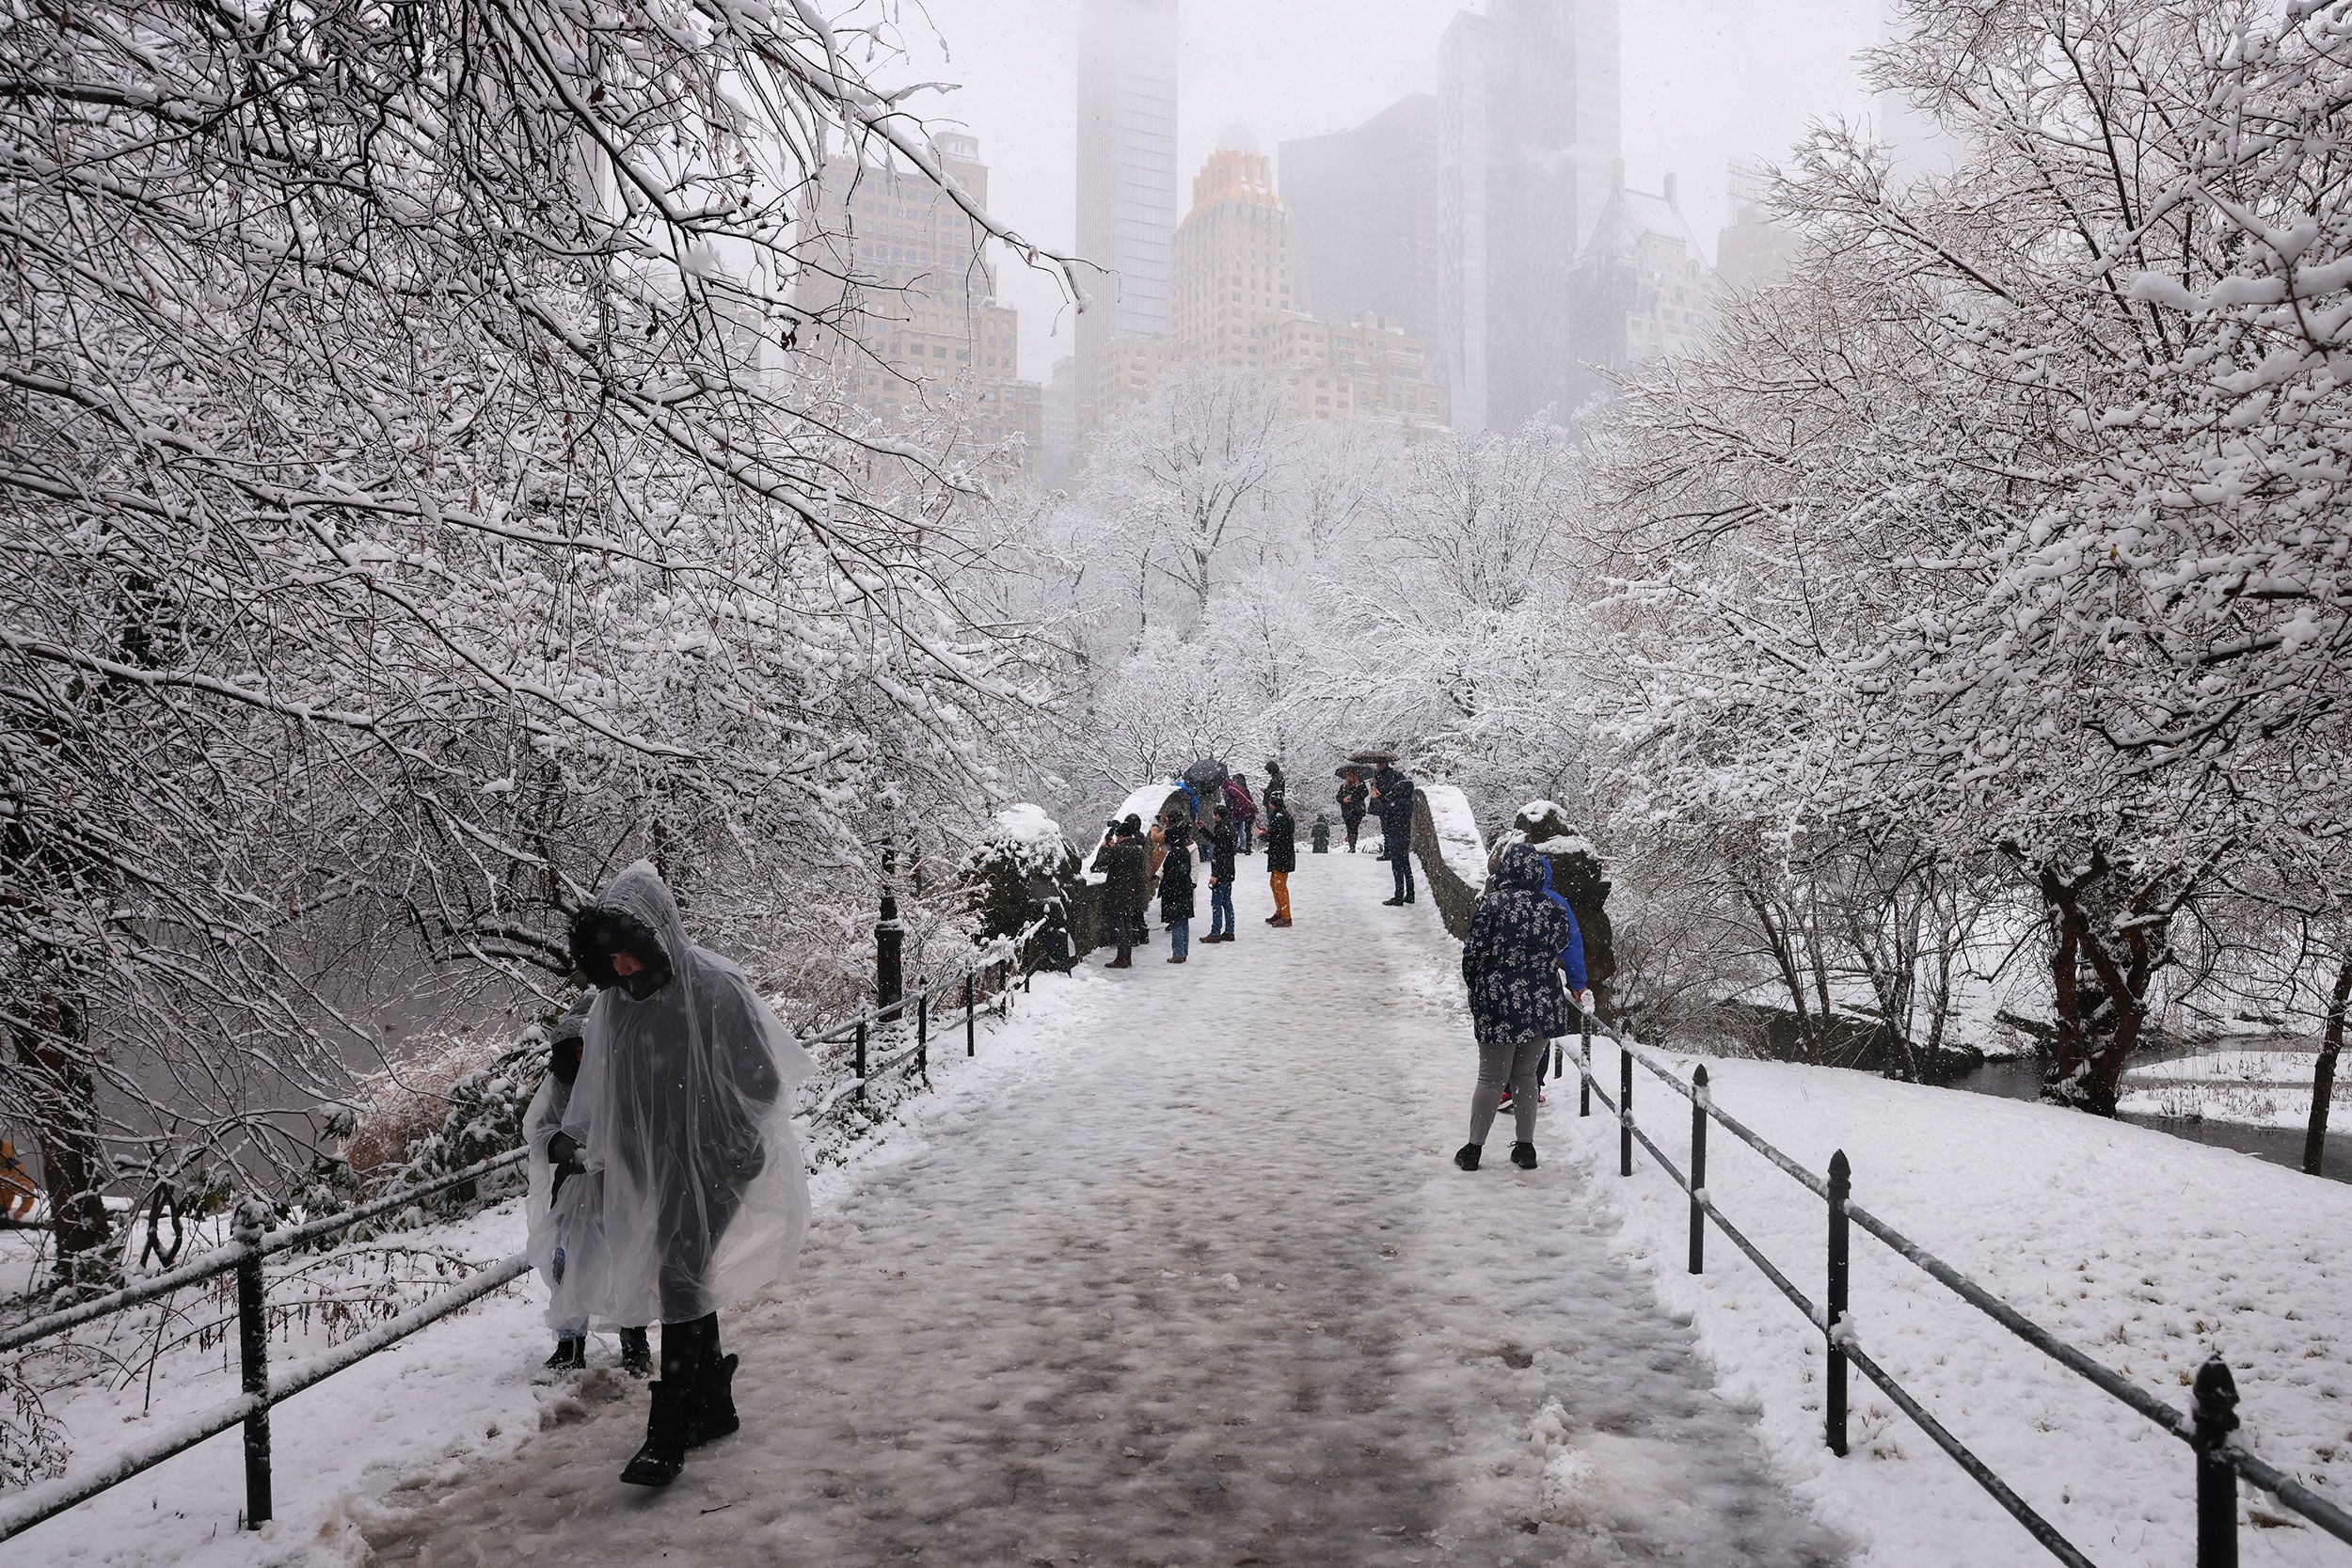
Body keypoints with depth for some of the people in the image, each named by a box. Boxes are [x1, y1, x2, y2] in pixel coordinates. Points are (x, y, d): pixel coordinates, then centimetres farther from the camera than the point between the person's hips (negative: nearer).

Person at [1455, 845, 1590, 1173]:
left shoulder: (1492, 904, -11)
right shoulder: (1555, 908, -1)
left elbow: (1475, 953, -8)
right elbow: (1564, 948, 9)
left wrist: (1475, 986, 8)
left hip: (1499, 1002, -3)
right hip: (1543, 1006, 3)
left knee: (1491, 1078, 8)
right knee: (1525, 1076, 16)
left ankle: (1474, 1148, 13)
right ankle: (1526, 1147, 19)